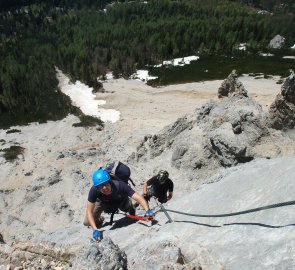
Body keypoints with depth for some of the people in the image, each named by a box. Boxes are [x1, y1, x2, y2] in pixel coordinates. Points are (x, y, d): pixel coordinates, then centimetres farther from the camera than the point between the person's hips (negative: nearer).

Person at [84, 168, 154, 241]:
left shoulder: (120, 185, -43)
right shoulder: (94, 190, -40)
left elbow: (138, 197, -49)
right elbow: (89, 211, -35)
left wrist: (147, 210, -66)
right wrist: (95, 230, -46)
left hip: (120, 200, 2)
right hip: (103, 201, -1)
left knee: (127, 207, -22)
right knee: (87, 222, -11)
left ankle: (131, 208, 14)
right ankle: (99, 219, 23)